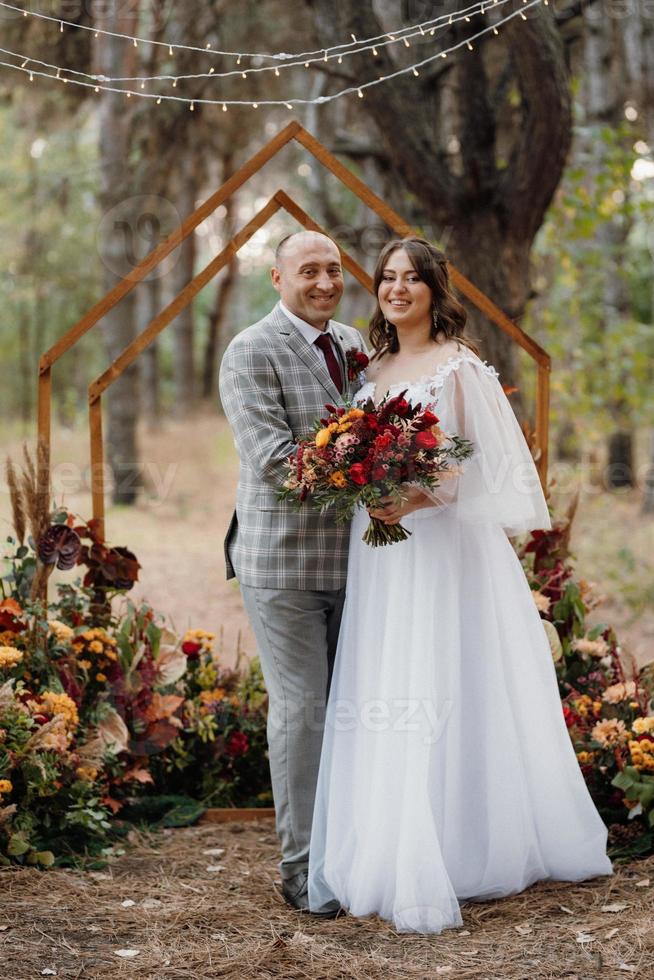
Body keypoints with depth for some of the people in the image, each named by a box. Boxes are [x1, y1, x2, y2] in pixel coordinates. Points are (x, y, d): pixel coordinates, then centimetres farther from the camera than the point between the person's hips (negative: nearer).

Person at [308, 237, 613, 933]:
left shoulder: (458, 365, -5)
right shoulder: (374, 368, 15)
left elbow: (490, 461, -11)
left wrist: (420, 497, -22)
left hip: (445, 549, -6)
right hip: (381, 551, 6)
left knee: (445, 699, -6)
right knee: (384, 704, 5)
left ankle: (458, 862, 1)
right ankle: (392, 858, 13)